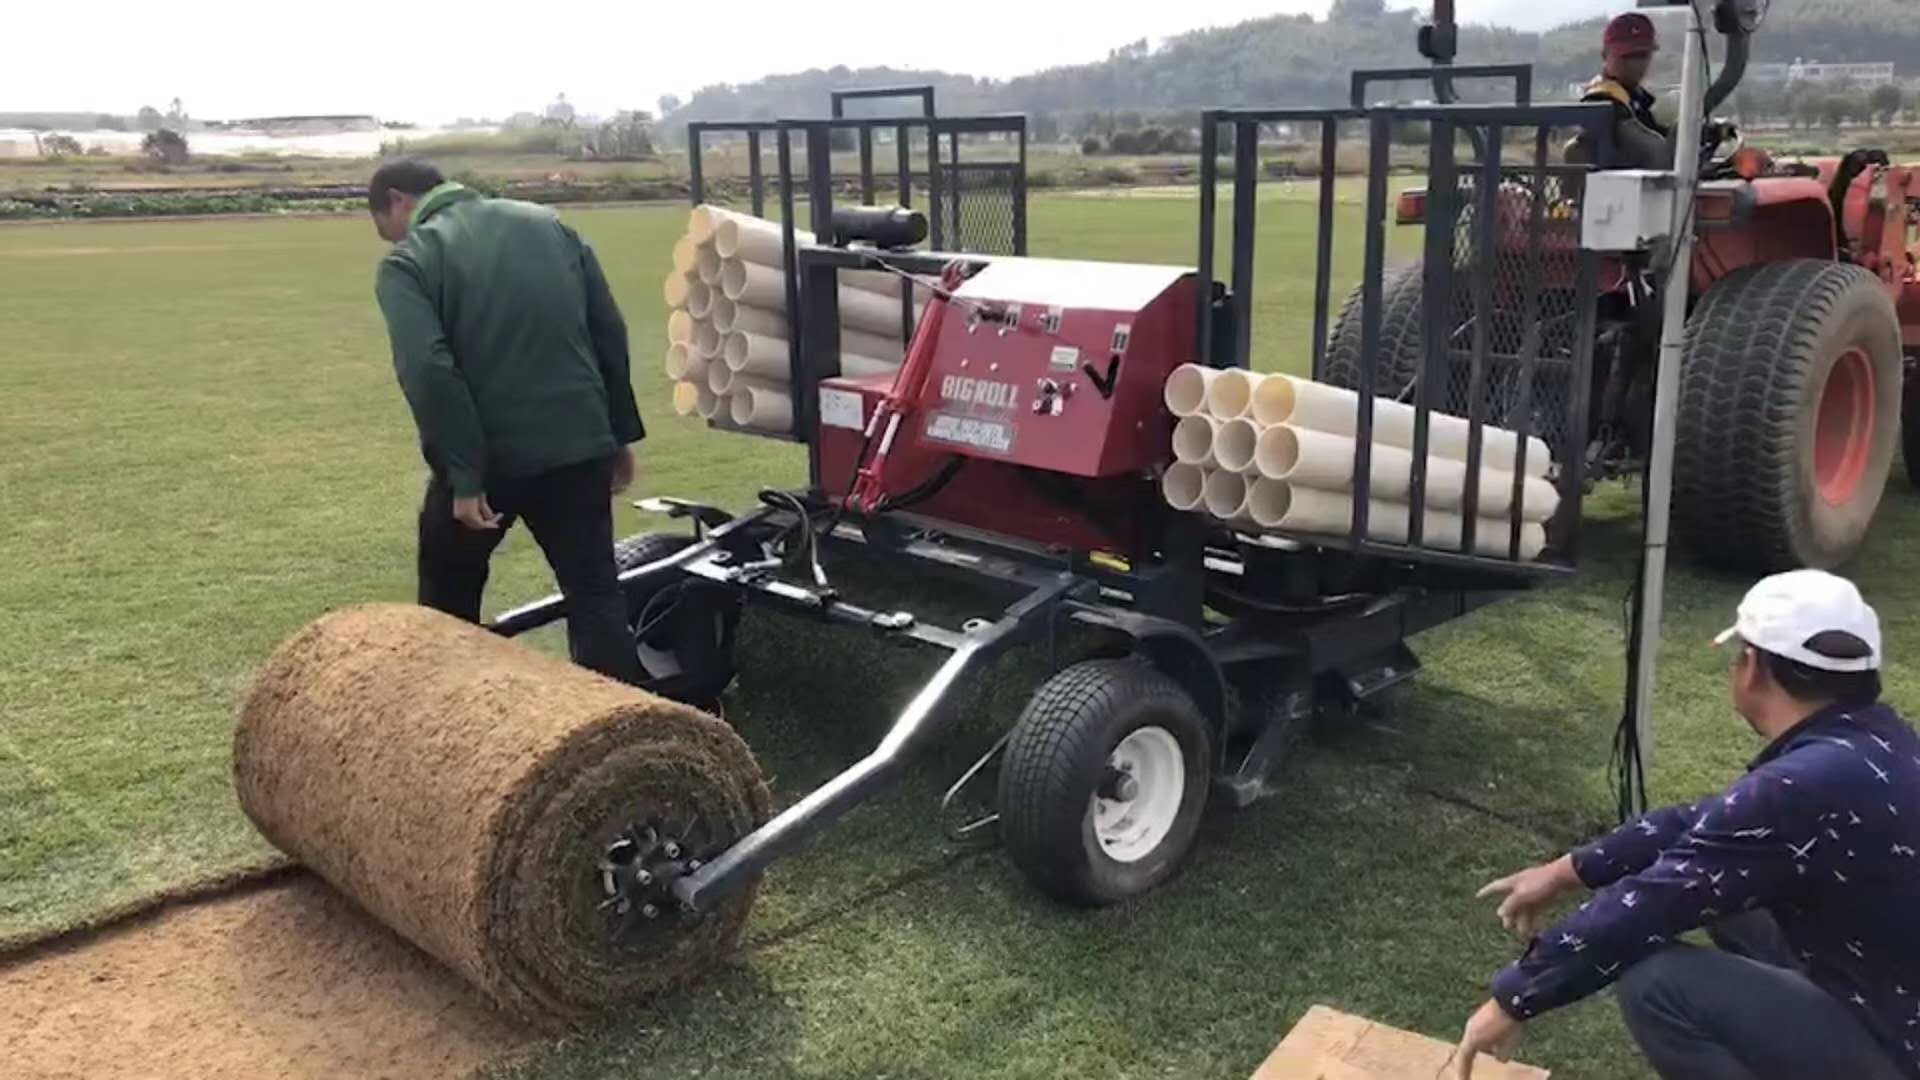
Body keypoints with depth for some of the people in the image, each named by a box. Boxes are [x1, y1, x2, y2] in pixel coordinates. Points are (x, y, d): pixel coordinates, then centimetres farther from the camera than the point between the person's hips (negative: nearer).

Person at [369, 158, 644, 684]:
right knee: (595, 592, 7)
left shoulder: (407, 262, -5)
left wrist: (463, 476, -19)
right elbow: (610, 332, 10)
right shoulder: (548, 224, 12)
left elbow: (428, 371, -20)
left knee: (448, 603, 19)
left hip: (486, 457, -3)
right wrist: (620, 433, 14)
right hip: (578, 445, 4)